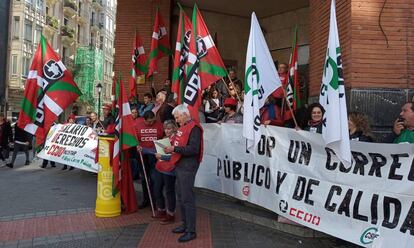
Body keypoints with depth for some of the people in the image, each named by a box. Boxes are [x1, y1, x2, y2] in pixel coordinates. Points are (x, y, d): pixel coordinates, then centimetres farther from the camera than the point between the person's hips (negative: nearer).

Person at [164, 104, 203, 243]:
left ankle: (191, 231, 3)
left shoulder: (194, 128, -13)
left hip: (188, 167, -10)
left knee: (187, 198, -6)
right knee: (181, 196, 16)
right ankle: (185, 224, 28)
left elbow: (193, 149, -22)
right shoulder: (183, 127, 17)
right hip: (180, 165, 10)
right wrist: (171, 147, 7)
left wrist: (174, 149, -23)